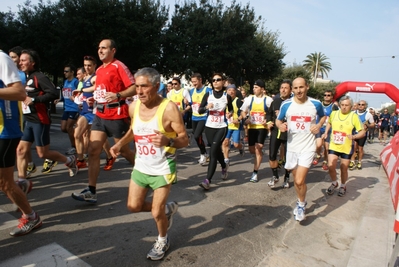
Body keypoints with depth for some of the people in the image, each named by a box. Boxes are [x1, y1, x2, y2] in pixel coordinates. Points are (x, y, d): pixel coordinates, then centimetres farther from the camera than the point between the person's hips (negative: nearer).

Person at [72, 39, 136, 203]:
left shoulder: (118, 66, -8)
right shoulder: (99, 70, 15)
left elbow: (134, 88, -16)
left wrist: (118, 95, -29)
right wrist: (94, 98, 11)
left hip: (117, 115, -7)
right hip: (100, 115, 7)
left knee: (123, 151, 6)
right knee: (93, 151, -1)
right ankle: (91, 191, 4)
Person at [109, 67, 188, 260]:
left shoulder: (169, 108, -22)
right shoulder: (133, 107, -5)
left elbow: (185, 140, -18)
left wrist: (168, 141, -39)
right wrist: (120, 144, -1)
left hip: (162, 169, -6)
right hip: (141, 166, 6)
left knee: (156, 212, 1)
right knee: (134, 206, 13)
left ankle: (163, 240, 35)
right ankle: (167, 208, 40)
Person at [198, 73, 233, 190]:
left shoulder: (227, 96, 0)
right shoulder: (208, 95, 0)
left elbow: (231, 109, 16)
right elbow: (200, 110, -2)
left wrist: (230, 114, -6)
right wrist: (206, 107, -21)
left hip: (222, 127, -2)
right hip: (209, 127, 3)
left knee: (213, 152, -13)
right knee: (217, 150, 15)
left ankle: (208, 180, -12)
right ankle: (224, 166, 47)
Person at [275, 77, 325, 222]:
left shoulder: (316, 104, -5)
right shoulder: (286, 104, -5)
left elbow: (323, 116, 15)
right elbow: (278, 120, 7)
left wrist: (319, 125, -6)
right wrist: (280, 125, -16)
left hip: (308, 147, -2)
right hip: (292, 147, 3)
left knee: (300, 181, -11)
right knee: (297, 179, 17)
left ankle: (301, 205, 17)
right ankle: (301, 202, 43)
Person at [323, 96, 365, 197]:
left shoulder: (354, 116, -9)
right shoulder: (334, 113, 0)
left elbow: (363, 132, -8)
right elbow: (329, 123, 22)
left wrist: (354, 136, -27)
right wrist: (326, 133, 7)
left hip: (347, 147, -2)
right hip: (333, 146, 2)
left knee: (344, 169, 9)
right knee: (331, 166, -6)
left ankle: (343, 186, 35)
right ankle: (334, 183, 23)